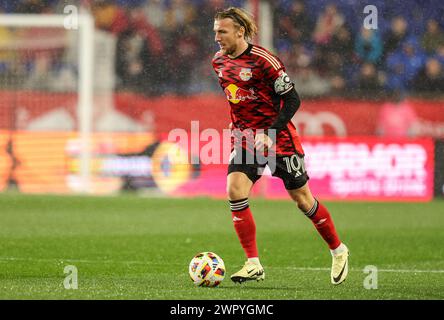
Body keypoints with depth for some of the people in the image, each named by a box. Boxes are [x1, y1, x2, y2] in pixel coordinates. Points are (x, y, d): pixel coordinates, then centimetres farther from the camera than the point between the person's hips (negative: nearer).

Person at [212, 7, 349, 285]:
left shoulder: (263, 61, -18)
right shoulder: (219, 62, 4)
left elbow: (292, 99, -15)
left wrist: (269, 133, -22)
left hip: (278, 138, -5)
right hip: (244, 139, 5)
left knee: (302, 198, 5)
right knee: (235, 190, -16)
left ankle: (339, 251, 27)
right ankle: (253, 265, -12)